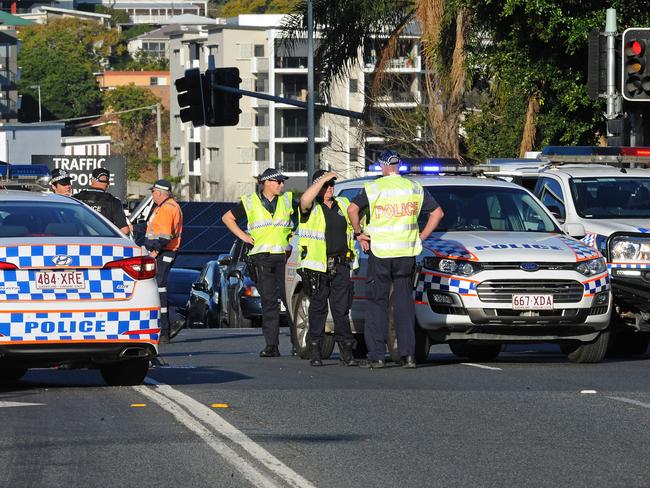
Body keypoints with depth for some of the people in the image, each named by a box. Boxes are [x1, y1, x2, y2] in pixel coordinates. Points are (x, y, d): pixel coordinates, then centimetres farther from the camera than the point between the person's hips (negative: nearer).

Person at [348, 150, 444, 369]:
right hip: (407, 252, 2)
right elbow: (437, 212, 9)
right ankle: (408, 354, 2)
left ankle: (376, 355, -1)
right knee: (404, 303, 8)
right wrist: (421, 236, 12)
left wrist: (358, 233, 0)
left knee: (377, 303, 3)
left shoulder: (373, 188, -3)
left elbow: (352, 209, -13)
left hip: (379, 252, -2)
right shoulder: (415, 188, 7)